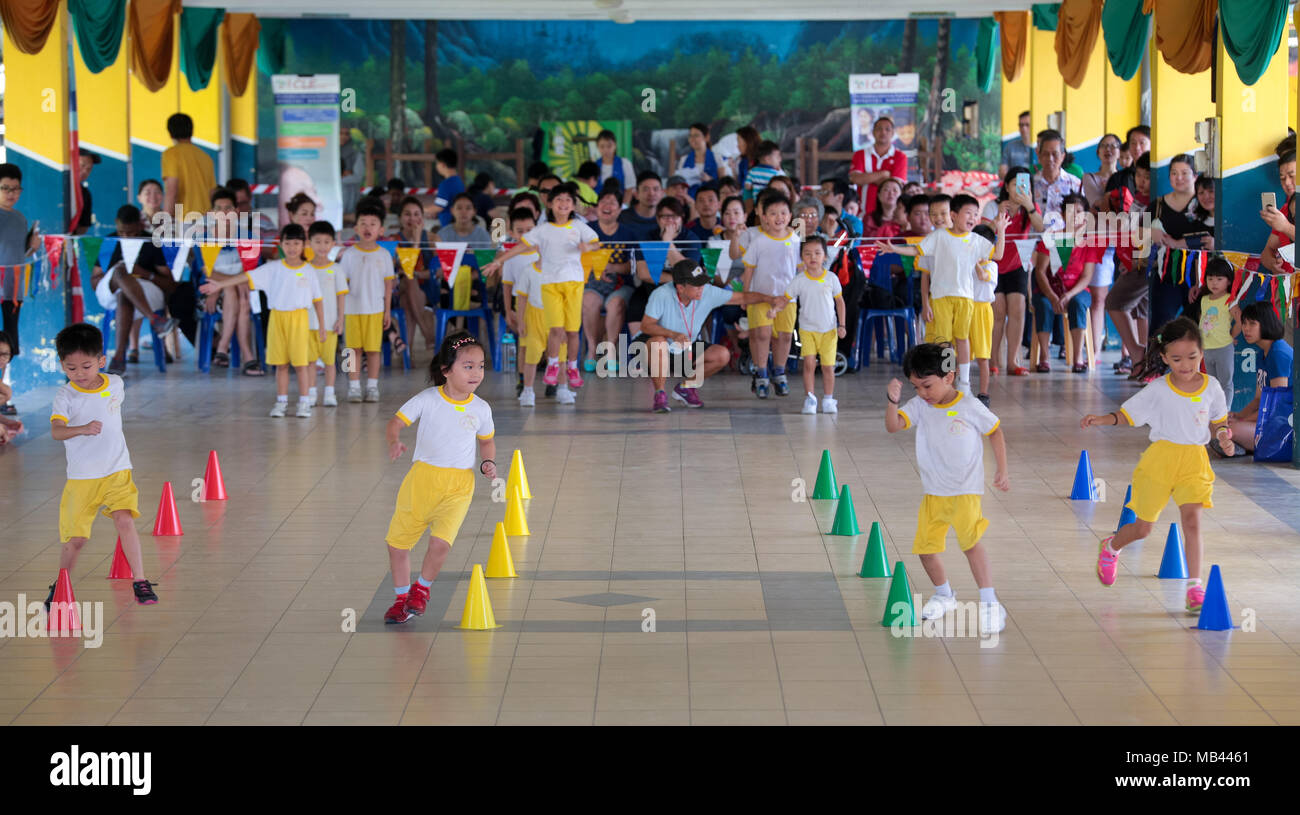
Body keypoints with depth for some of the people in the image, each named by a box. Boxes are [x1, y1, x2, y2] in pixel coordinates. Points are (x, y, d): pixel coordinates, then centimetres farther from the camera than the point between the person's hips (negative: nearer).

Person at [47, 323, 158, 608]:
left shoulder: (115, 384, 1)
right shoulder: (65, 396, -12)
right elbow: (55, 430, -29)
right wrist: (82, 429, -46)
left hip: (117, 470, 2)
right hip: (81, 477, -2)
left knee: (125, 521, -16)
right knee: (75, 537, 0)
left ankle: (139, 581, -8)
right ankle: (60, 586, 23)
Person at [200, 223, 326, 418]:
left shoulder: (308, 272, 1)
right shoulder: (273, 268, 2)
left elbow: (317, 300, 5)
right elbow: (247, 277, -3)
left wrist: (321, 326, 5)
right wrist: (219, 285, -9)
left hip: (299, 318, -2)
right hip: (278, 317, 2)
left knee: (300, 363, -2)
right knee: (281, 364, 6)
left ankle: (304, 403, 5)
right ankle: (281, 402, 14)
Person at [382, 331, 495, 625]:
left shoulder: (481, 409, 0)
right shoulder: (427, 399, -7)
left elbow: (487, 440, 18)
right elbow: (395, 423, -6)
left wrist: (488, 462, -1)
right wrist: (394, 441, -27)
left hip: (458, 486, 0)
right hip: (421, 479, 0)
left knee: (440, 542, -19)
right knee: (397, 542, 9)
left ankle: (422, 588, 9)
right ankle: (402, 597, 31)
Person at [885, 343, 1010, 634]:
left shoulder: (970, 408, -10)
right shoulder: (919, 406, -4)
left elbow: (995, 431, 5)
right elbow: (893, 425, -19)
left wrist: (1002, 471, 2)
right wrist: (893, 401, -38)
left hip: (966, 491, -5)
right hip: (932, 492, 5)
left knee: (970, 539, -23)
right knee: (925, 546, 8)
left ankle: (989, 603, -19)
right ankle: (944, 595, 33)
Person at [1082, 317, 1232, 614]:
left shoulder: (1211, 387, 1)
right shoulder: (1158, 390, -6)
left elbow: (1216, 421, 15)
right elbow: (1128, 413, -2)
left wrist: (1222, 434, -6)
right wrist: (1102, 420, -19)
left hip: (1194, 461, 1)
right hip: (1161, 459, -1)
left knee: (1192, 521, -17)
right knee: (1143, 527, 9)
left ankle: (1194, 588, -14)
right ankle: (1111, 547, 43)